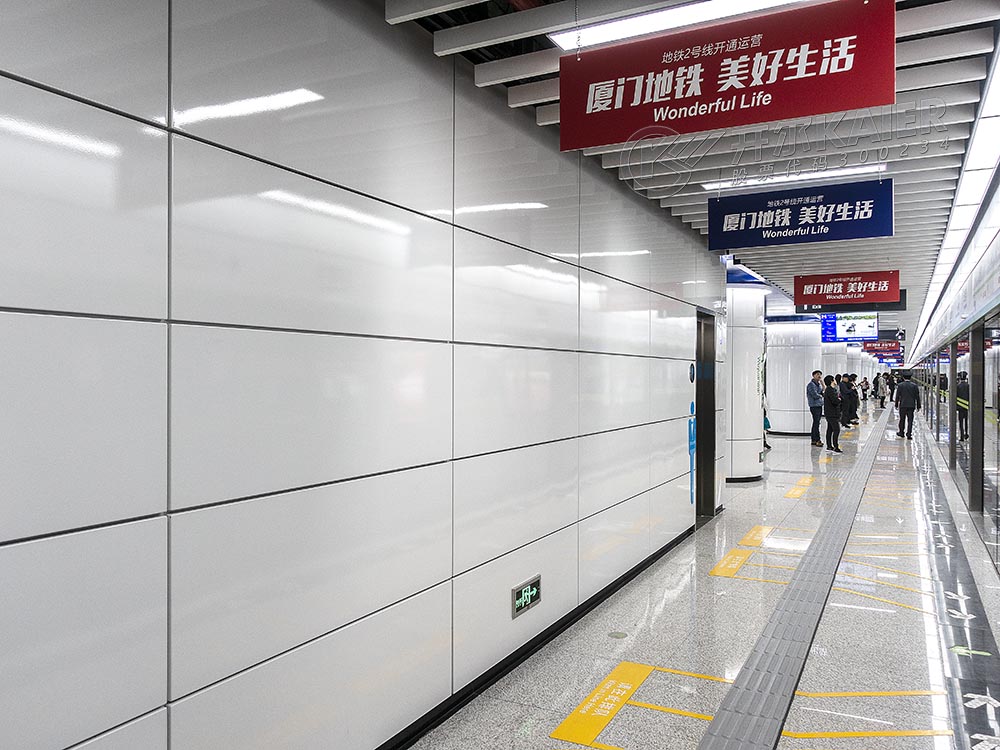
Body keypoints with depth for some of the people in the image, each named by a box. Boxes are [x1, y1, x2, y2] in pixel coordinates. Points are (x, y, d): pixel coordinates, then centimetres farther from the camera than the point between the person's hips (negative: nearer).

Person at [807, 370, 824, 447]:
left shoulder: (818, 384, 17)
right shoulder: (811, 384, -11)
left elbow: (824, 392, 12)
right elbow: (815, 395, -18)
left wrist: (822, 383, 4)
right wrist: (821, 396, 2)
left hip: (819, 405, 9)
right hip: (814, 406, -9)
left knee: (816, 423, 11)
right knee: (816, 423, -9)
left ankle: (814, 440, 15)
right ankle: (817, 440, -7)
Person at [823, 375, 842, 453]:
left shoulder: (832, 389, 16)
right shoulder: (830, 390, -18)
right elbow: (835, 401, -27)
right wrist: (839, 399, -7)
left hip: (830, 413, 11)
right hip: (832, 414, -11)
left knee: (830, 429, 13)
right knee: (836, 430, -10)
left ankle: (829, 446, 19)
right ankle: (836, 447, -9)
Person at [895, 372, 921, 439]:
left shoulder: (900, 385, -4)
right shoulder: (914, 385, -1)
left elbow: (897, 396, -2)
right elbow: (917, 396, 2)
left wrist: (896, 405, 5)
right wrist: (918, 406, 8)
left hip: (902, 405, 0)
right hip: (911, 405, 0)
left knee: (902, 420, 12)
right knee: (910, 420, 2)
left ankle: (901, 433, 22)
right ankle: (909, 434, -2)